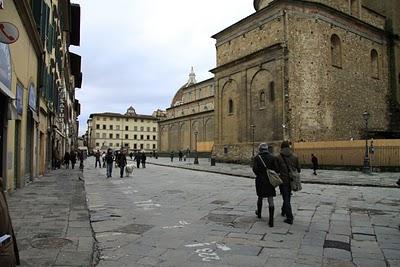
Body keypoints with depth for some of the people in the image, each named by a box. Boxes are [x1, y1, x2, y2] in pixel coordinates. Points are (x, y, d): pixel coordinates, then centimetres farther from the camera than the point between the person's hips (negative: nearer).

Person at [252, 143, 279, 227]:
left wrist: (258, 175, 4)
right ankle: (271, 220, -6)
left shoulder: (257, 158, -5)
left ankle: (259, 213, 41)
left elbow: (255, 169, -16)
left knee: (260, 197, 20)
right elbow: (277, 169, -9)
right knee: (270, 200, 0)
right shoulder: (272, 157, -1)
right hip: (270, 181, 0)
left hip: (260, 180, 0)